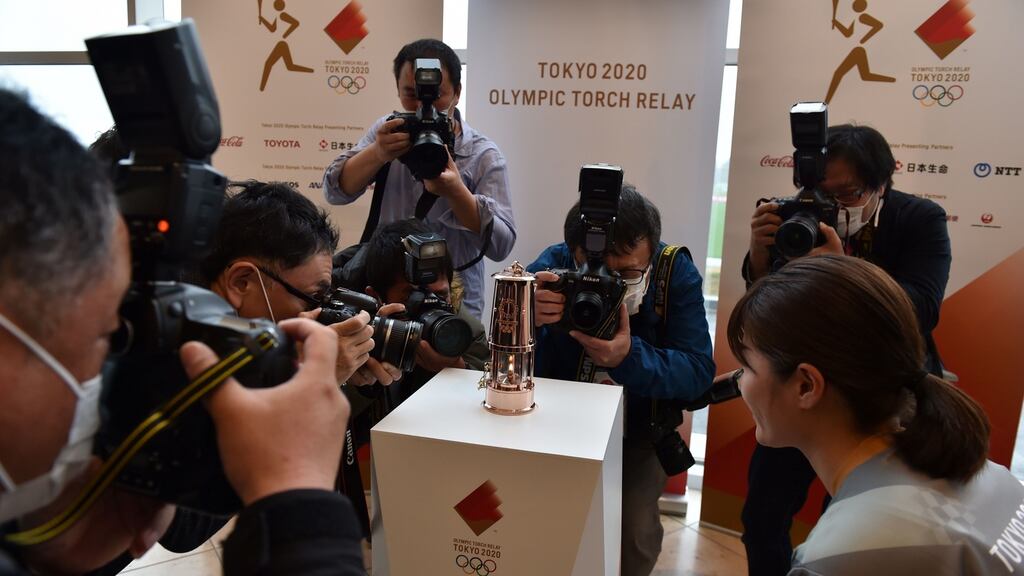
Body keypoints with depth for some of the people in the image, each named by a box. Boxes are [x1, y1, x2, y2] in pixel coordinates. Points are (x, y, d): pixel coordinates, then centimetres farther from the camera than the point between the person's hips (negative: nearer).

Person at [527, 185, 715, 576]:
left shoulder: (676, 271, -20)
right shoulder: (552, 266, -20)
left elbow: (699, 372, -23)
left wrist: (630, 357, -43)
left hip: (639, 431, 0)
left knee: (636, 536, -13)